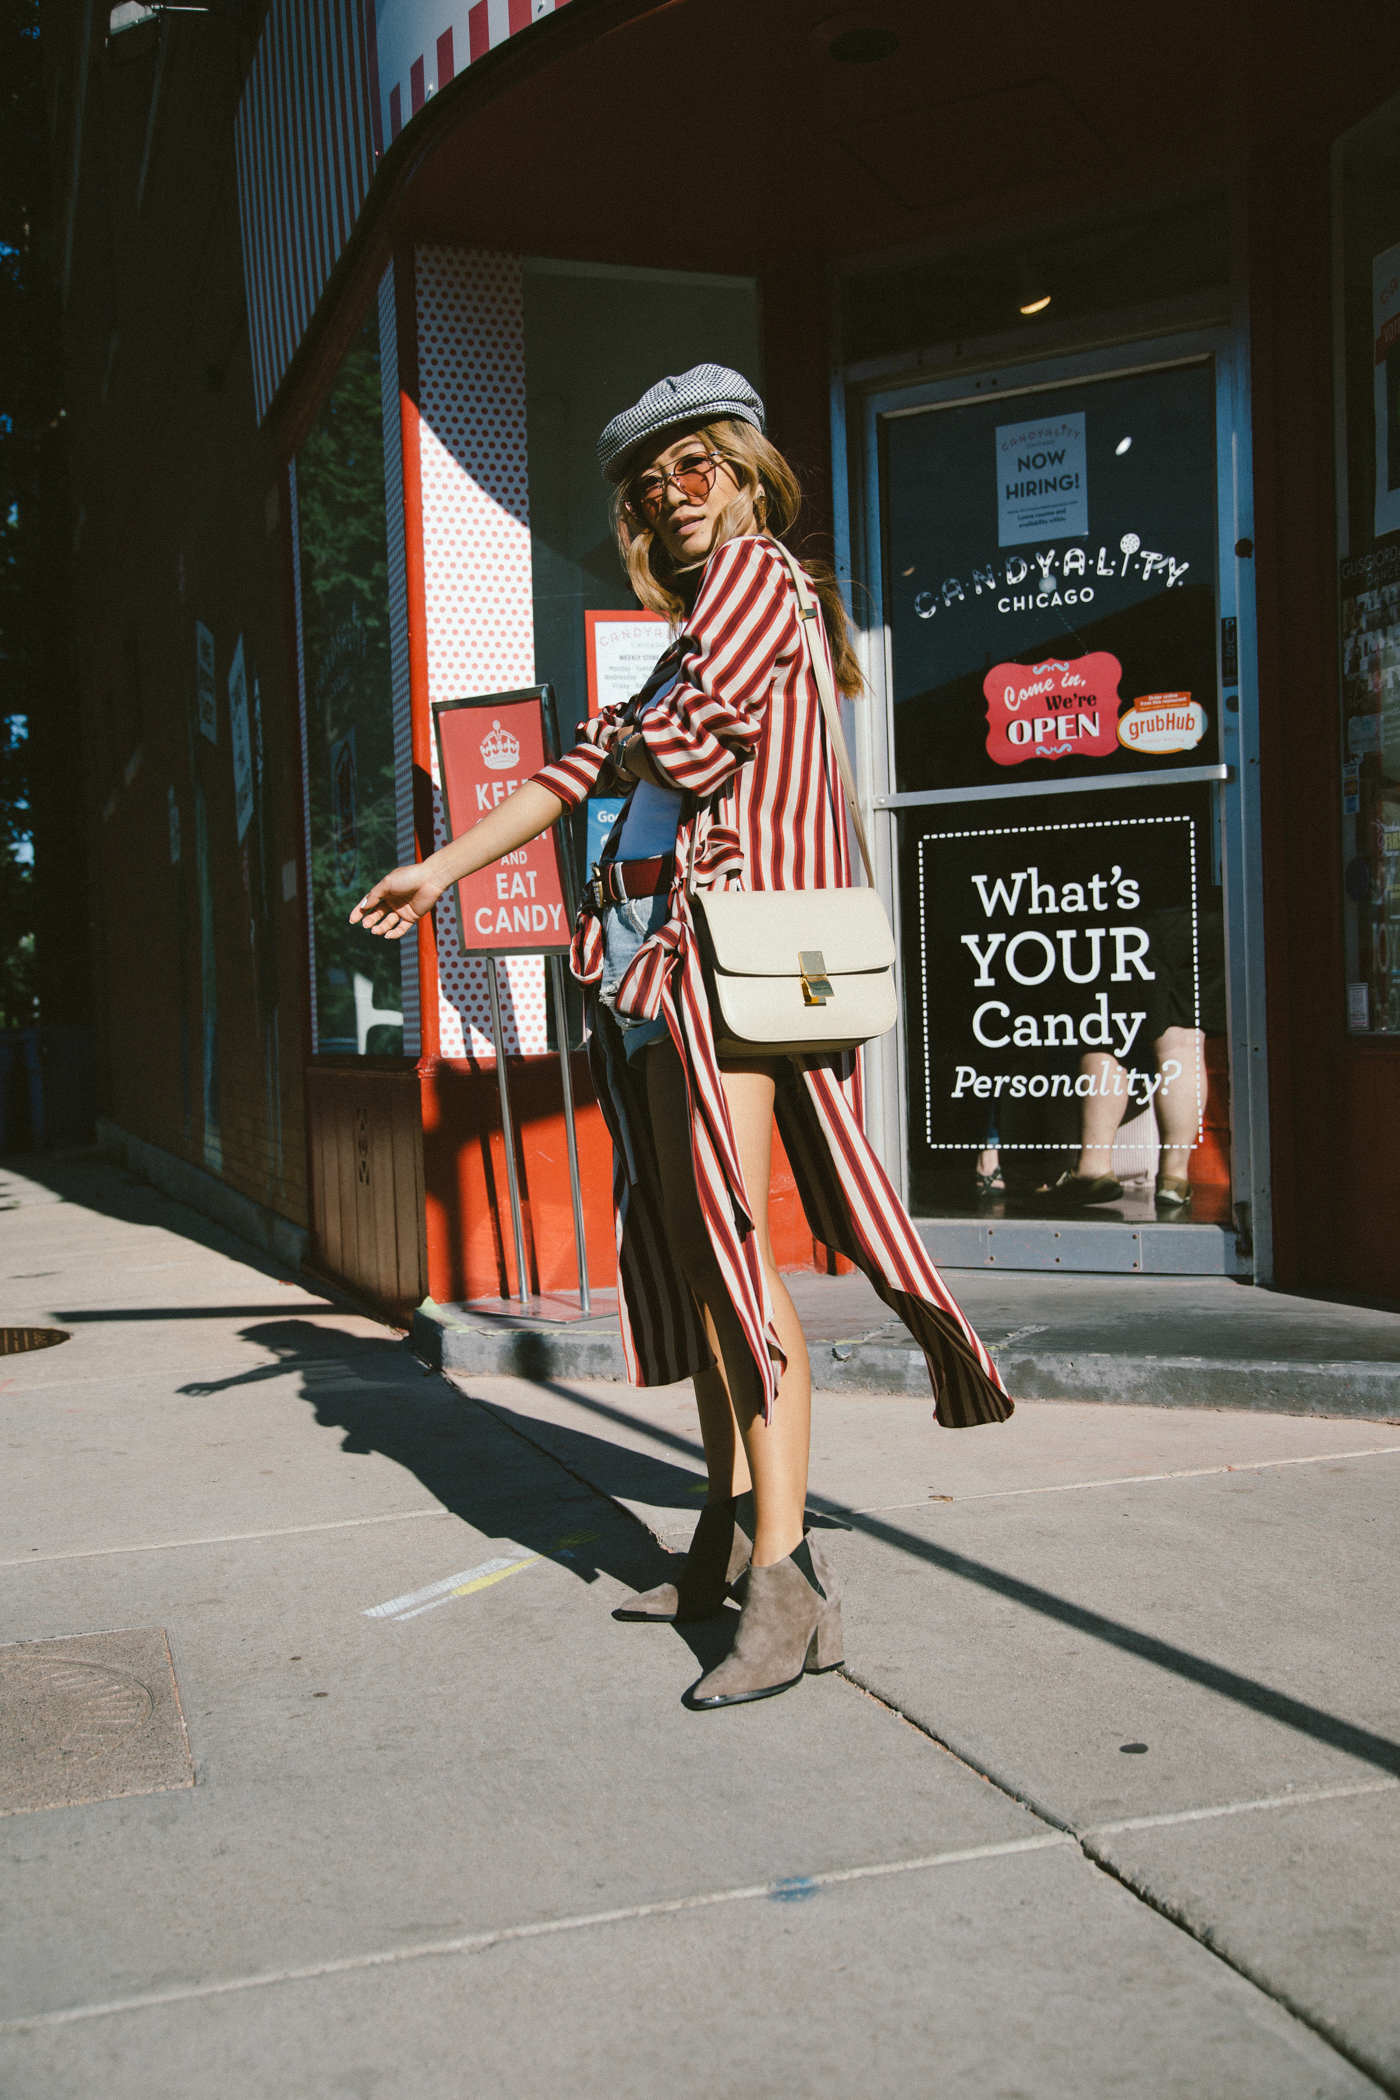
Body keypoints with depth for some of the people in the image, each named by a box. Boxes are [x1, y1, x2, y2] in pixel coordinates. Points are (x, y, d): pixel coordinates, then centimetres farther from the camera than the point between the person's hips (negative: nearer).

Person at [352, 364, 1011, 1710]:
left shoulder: (754, 570, 0)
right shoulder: (696, 623, 26)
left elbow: (690, 744, -15)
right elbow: (589, 764, 26)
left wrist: (632, 743, 9)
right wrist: (444, 869, 26)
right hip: (663, 954, 10)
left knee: (734, 1246, -16)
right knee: (689, 1249, 9)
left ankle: (789, 1580, -14)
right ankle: (729, 1535, 19)